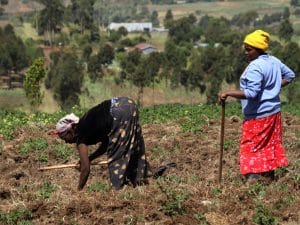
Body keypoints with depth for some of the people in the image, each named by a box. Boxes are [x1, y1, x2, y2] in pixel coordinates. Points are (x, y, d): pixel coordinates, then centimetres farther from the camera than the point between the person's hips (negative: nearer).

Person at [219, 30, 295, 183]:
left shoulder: (255, 67, -21)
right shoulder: (274, 61, 7)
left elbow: (251, 93, -28)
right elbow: (290, 75, 20)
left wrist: (228, 93, -26)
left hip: (258, 115, -9)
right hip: (273, 112, 9)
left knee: (251, 148, -3)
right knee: (270, 145, 15)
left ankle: (253, 179, -5)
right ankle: (269, 176, 23)